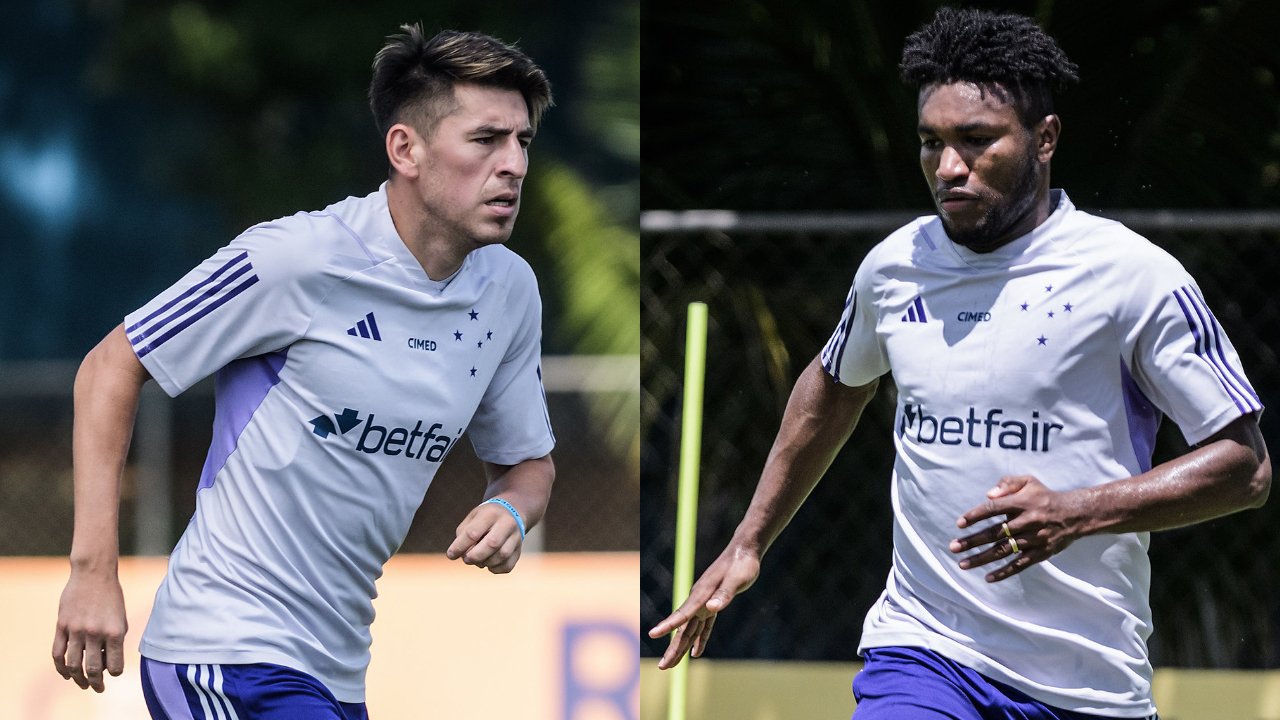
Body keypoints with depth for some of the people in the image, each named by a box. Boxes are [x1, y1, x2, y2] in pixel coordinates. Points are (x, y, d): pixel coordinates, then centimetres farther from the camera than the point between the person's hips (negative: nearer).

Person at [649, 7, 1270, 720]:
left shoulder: (1136, 276, -8)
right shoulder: (895, 266, 6)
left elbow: (1246, 466, -6)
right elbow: (836, 386, 28)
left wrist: (1075, 514, -19)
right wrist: (748, 545, 29)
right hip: (921, 653, 2)